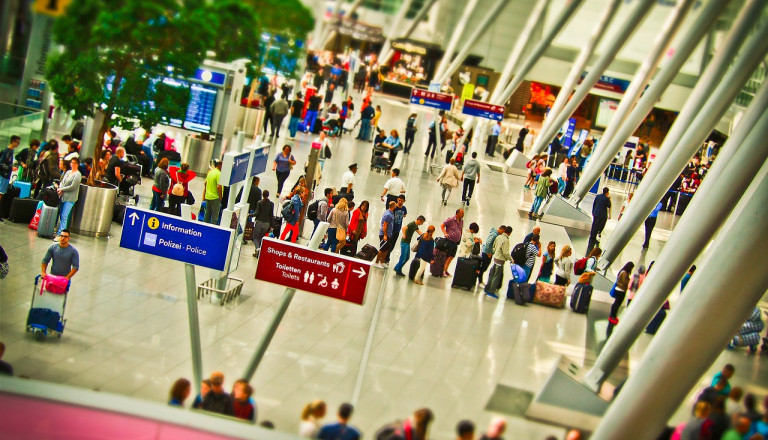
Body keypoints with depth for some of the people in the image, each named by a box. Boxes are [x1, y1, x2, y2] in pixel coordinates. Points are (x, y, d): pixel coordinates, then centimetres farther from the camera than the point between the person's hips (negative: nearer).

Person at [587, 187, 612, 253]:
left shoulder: (598, 196, 2)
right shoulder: (606, 199, -15)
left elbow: (594, 204, 9)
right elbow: (609, 206, -3)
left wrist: (593, 212, 20)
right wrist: (609, 199, 1)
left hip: (596, 214, 6)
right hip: (602, 215, -5)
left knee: (594, 226, 16)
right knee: (596, 227, 1)